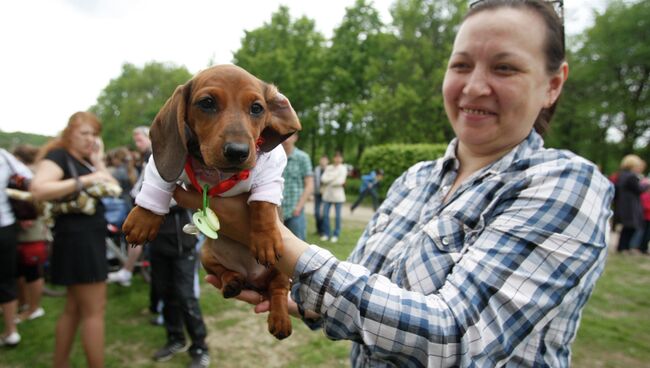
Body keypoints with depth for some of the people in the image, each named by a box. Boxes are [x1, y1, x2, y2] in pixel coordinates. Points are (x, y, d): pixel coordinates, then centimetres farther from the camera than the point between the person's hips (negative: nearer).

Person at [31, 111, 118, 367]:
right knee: (94, 310, -5)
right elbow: (38, 190, -27)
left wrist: (98, 162, -2)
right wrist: (85, 181, -28)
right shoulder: (58, 156, -10)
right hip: (76, 240, -9)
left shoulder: (86, 161, 16)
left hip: (90, 239, 9)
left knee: (74, 309, 17)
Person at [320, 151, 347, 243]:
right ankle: (326, 234, 15)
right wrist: (334, 177, -10)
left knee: (337, 216, 2)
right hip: (327, 194, 3)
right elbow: (323, 179, -2)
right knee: (325, 214, 2)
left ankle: (336, 235, 14)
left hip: (338, 195, -3)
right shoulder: (328, 168, 9)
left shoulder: (343, 168, -1)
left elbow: (340, 181, -11)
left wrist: (328, 180, -4)